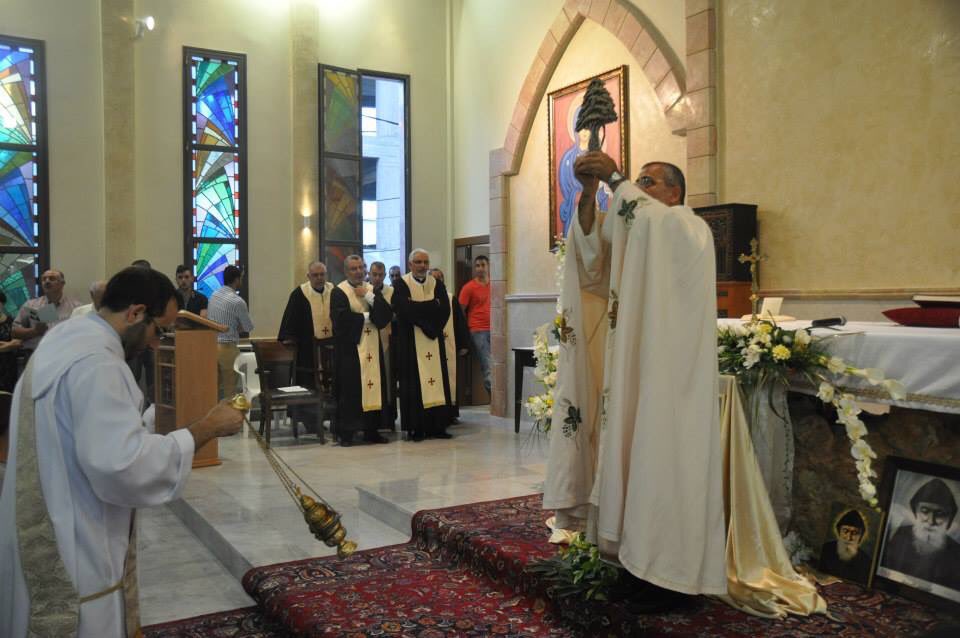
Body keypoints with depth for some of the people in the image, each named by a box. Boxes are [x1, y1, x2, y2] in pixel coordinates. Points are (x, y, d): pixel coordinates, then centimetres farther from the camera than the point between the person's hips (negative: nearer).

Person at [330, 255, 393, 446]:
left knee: (374, 387, 3)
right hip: (350, 347, -5)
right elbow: (341, 318, -16)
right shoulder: (338, 292, -1)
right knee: (350, 391, -6)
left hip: (372, 347, 5)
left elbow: (387, 313, 0)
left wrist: (368, 296, -9)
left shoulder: (373, 290, 13)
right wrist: (367, 316, -6)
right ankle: (346, 433, 1)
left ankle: (371, 430, 11)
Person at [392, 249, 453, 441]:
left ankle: (437, 426, 8)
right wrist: (431, 306, -11)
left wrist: (417, 307, -11)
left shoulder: (437, 284, 11)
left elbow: (445, 309, -3)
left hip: (434, 340, 4)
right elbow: (403, 309, -17)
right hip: (410, 341, -4)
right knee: (415, 384, -2)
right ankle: (416, 428, 3)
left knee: (437, 379, 3)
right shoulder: (401, 284, 0)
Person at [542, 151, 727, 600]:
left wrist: (615, 179, -19)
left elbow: (656, 218, -25)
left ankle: (670, 566, 4)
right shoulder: (634, 236, 20)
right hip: (633, 366, 7)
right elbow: (592, 255, 2)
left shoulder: (691, 228, 0)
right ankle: (641, 555, 15)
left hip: (669, 371, -7)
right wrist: (588, 195, -9)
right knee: (636, 456, 7)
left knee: (665, 459, -4)